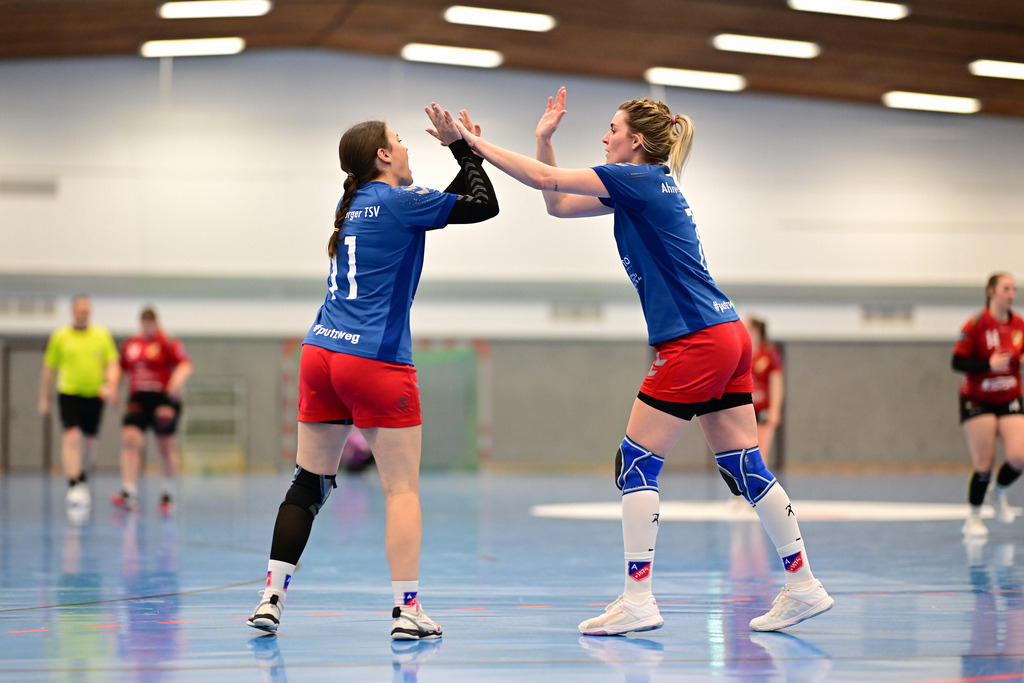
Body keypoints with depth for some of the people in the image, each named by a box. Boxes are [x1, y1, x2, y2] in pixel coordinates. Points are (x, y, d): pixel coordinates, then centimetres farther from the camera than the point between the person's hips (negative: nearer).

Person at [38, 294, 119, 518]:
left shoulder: (102, 335, 6)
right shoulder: (60, 336, 3)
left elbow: (112, 364, 4)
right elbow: (49, 369, 8)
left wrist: (110, 386, -15)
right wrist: (44, 399, 9)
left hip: (95, 395, 2)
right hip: (68, 393, -2)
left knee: (90, 442, 10)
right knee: (71, 437, -17)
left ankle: (82, 481, 33)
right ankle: (73, 487, -21)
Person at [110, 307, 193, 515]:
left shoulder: (168, 343, -3)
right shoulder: (130, 345, 14)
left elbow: (185, 365, -14)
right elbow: (120, 369, 26)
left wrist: (177, 381, -31)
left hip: (164, 401, -4)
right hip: (138, 400, 4)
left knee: (166, 447, 4)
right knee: (129, 439, -15)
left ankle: (168, 494, 21)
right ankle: (129, 493, -20)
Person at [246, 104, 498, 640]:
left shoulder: (355, 204, 16)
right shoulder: (398, 202, -7)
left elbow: (440, 207, 27)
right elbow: (484, 205, -2)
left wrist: (463, 152, 23)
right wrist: (462, 147, 8)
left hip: (321, 355, 8)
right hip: (375, 362, -8)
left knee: (308, 484, 9)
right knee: (402, 488, -1)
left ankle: (272, 597, 5)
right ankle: (407, 610, -2)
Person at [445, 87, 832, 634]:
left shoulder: (639, 178, -10)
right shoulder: (640, 186, 17)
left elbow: (545, 180, -11)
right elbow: (558, 204, 23)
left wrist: (474, 141, -4)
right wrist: (544, 138, 15)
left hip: (696, 341, -10)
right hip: (727, 338, 10)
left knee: (636, 462, -5)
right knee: (743, 466, 9)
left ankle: (638, 602, -5)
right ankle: (804, 586, 10)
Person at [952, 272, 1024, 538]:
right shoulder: (976, 324, -14)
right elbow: (958, 362, -16)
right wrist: (989, 365, -28)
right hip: (977, 401, -4)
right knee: (984, 463, -5)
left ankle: (1000, 492, 21)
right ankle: (973, 518, 14)